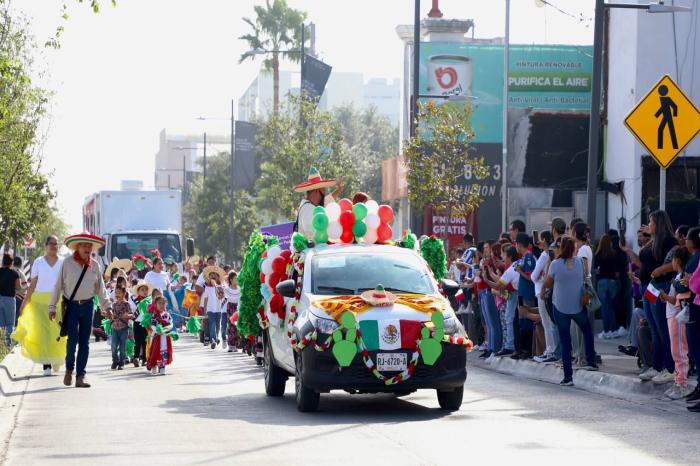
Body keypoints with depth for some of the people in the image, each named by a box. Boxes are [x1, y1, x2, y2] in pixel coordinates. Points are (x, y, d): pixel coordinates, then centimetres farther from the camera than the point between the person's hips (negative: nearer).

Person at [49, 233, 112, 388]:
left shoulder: (95, 265, 6)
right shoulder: (67, 263, -4)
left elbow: (100, 288, 11)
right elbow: (58, 285, 0)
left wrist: (107, 306, 4)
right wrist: (52, 307, -1)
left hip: (87, 306, 3)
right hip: (71, 306, -3)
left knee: (84, 342, 2)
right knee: (73, 338, -12)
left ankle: (80, 377, 7)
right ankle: (69, 369, 12)